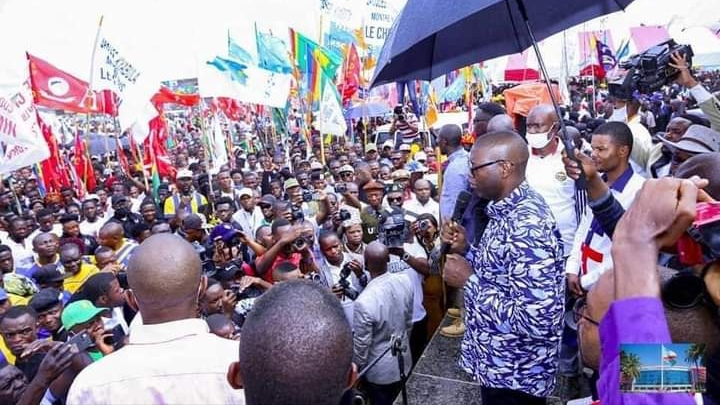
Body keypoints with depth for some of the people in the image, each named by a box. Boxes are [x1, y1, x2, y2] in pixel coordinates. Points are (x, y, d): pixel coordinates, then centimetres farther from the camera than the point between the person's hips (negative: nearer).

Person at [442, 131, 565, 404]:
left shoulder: (527, 227, -30)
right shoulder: (508, 209, 1)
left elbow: (536, 321, -34)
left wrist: (468, 281, -26)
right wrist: (465, 249, -4)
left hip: (515, 374, -9)